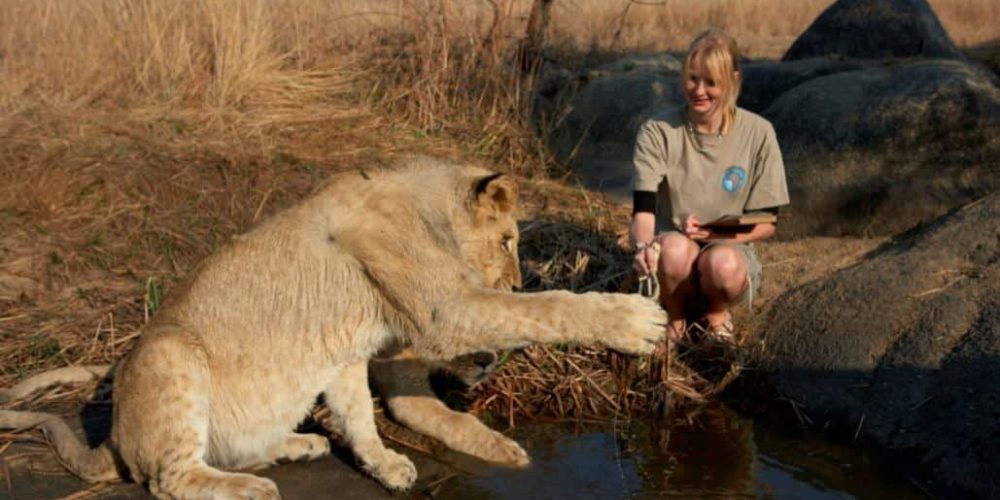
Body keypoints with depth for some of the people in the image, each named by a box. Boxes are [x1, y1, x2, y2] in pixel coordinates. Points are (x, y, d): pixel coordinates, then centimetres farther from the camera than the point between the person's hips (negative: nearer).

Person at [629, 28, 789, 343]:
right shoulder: (658, 132, -7)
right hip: (671, 245, 0)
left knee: (723, 263, -36)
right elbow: (643, 212, -16)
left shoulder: (757, 134, -6)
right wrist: (643, 246, -39)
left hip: (731, 249, 0)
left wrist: (717, 234, -18)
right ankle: (673, 318, -3)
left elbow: (766, 223, 0)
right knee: (675, 249, -36)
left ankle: (717, 314, 1)